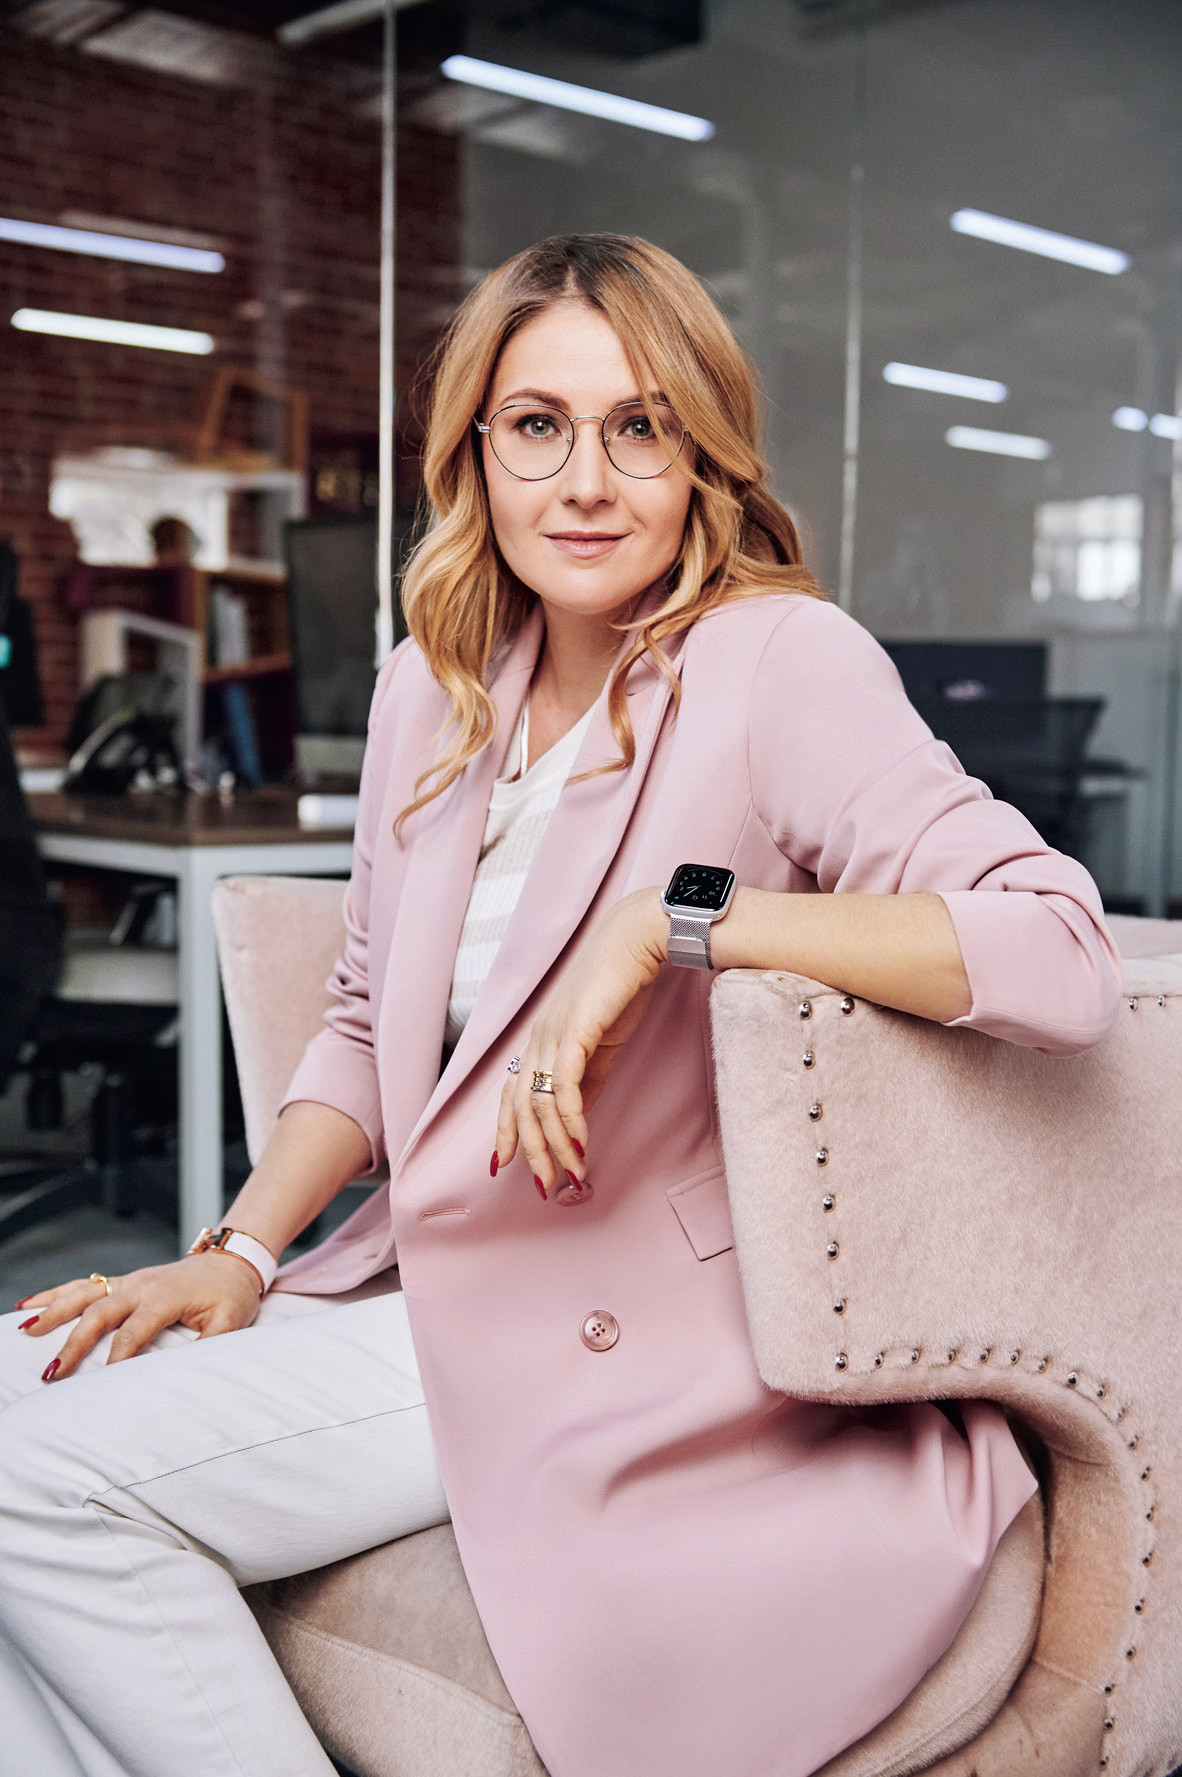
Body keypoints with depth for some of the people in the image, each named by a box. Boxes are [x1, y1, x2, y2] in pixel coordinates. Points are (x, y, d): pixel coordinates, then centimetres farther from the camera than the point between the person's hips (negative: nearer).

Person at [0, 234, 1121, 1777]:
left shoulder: (781, 664, -13)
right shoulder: (433, 686, 8)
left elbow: (1063, 958, -25)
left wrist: (674, 919, -27)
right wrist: (239, 1255, 1)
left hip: (611, 1329, -7)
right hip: (423, 1278, 7)